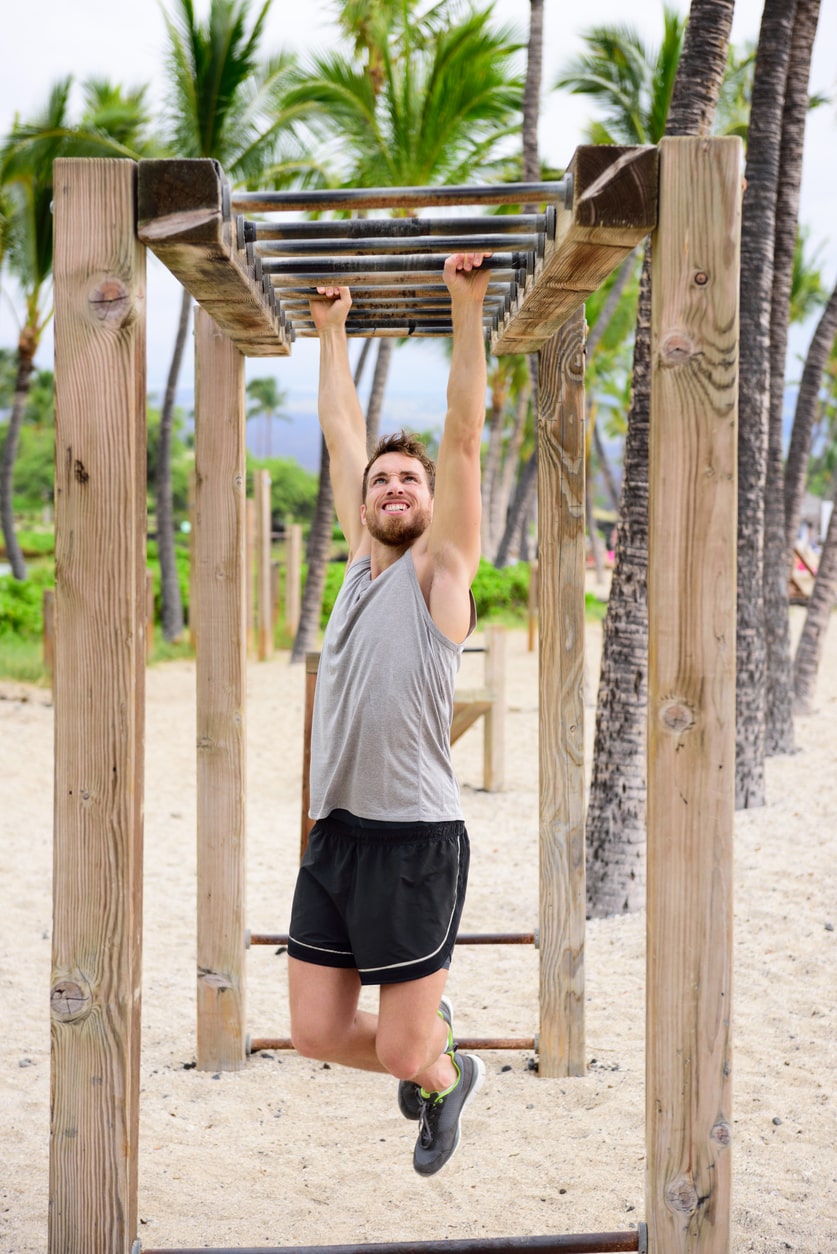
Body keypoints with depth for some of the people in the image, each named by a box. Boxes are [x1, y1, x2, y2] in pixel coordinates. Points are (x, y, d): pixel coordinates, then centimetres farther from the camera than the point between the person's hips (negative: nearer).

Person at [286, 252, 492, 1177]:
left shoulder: (439, 569, -1)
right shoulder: (361, 561, 12)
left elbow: (465, 434, -8)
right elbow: (341, 431, 20)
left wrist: (467, 307, -10)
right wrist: (331, 328, 25)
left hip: (413, 839, -6)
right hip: (334, 833, 6)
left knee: (401, 1051, 1)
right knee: (316, 1034, 7)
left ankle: (445, 1075, 36)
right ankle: (431, 1028, 36)